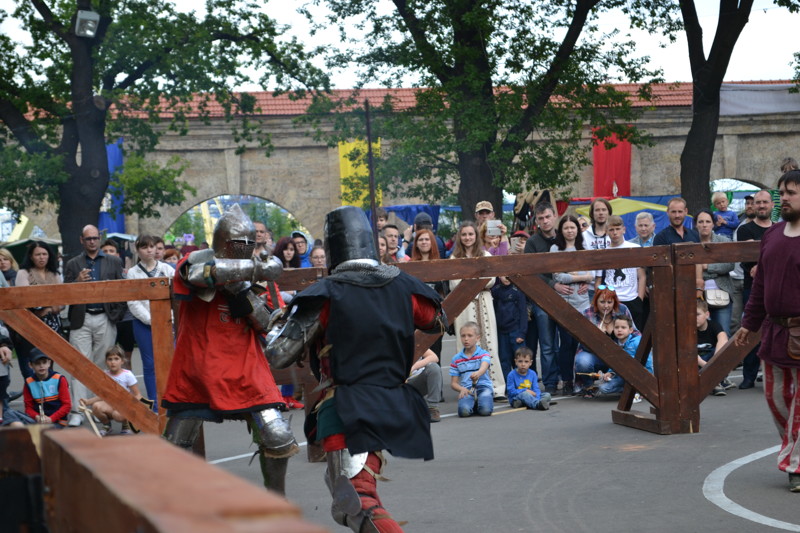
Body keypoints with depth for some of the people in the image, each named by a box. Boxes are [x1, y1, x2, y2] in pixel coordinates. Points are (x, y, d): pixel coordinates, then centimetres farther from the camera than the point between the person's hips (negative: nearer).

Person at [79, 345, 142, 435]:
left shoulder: (127, 375, -9)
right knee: (96, 406, -27)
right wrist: (88, 401, -6)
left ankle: (127, 426, 1)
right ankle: (106, 425, 4)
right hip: (111, 404, 4)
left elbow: (137, 395, -8)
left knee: (118, 414, -38)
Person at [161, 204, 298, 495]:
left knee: (278, 438, -7)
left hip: (245, 371, 3)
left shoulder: (249, 275, 8)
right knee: (175, 444, 10)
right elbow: (202, 272, -34)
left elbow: (264, 324, 0)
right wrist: (257, 268, -33)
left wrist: (245, 293, -17)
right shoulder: (197, 261, -7)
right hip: (198, 370, -3)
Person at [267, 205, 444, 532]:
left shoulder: (325, 295, -10)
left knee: (358, 505, -9)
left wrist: (276, 326, 13)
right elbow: (438, 322, 23)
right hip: (395, 405, 6)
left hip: (347, 413, -6)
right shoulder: (404, 286, 2)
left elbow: (278, 357, -8)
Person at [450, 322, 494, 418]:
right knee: (464, 410, -30)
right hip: (466, 390, 1)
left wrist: (478, 374, -45)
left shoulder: (484, 354, 4)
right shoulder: (456, 359, 11)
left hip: (483, 387, -1)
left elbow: (484, 367, -20)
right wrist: (462, 389, -12)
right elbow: (453, 383, 12)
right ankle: (473, 403, 7)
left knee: (485, 410, -30)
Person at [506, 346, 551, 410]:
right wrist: (525, 390, -18)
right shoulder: (512, 375, -6)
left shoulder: (532, 374, 5)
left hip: (530, 397, 5)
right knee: (524, 394, -36)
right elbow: (510, 391, -11)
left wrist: (537, 398, -25)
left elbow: (536, 389, -3)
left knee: (547, 395, -10)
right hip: (515, 399, -5)